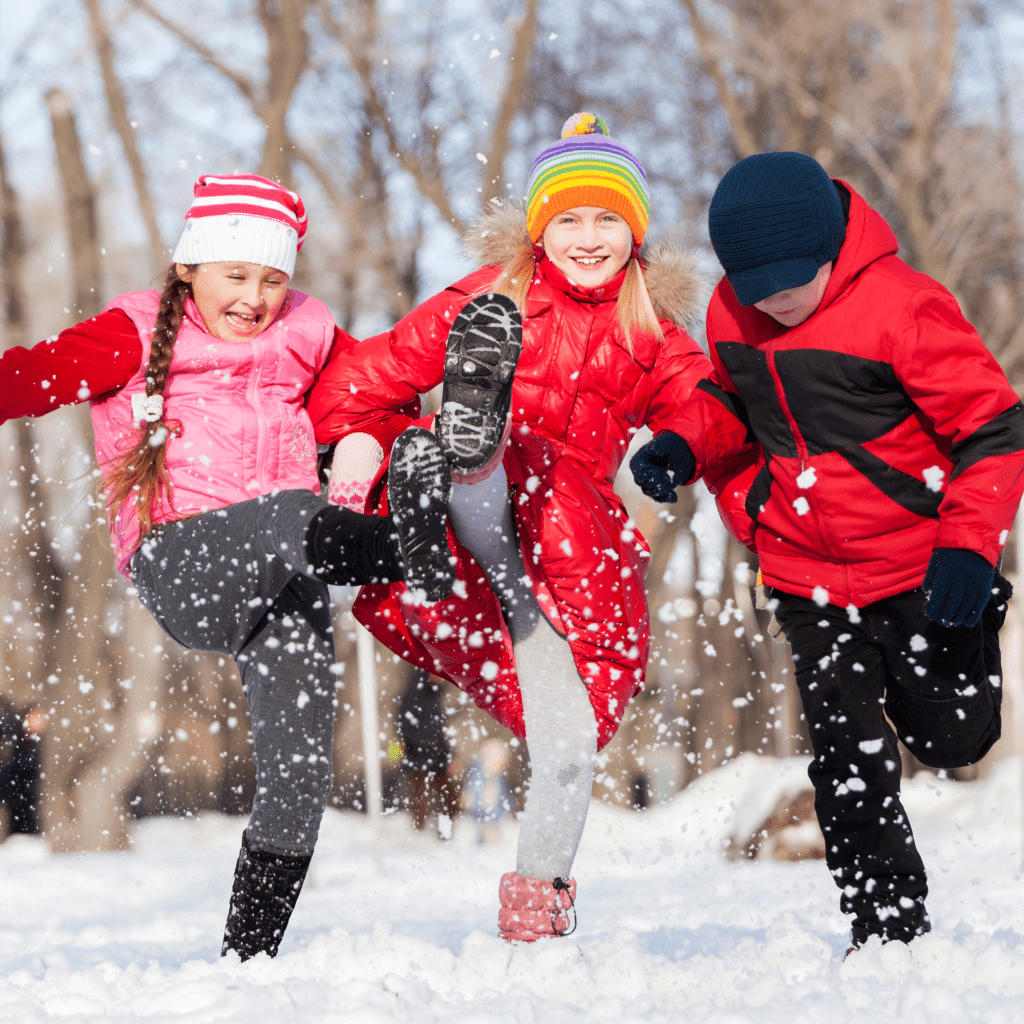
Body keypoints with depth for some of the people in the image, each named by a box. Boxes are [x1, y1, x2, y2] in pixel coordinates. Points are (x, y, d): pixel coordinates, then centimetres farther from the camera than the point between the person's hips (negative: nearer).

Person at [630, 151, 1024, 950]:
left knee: (952, 741, 11)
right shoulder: (732, 312, -2)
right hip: (807, 575, 4)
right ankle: (887, 926, 11)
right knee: (850, 761, -2)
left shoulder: (900, 306, -20)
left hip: (917, 565, -3)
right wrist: (683, 446, -5)